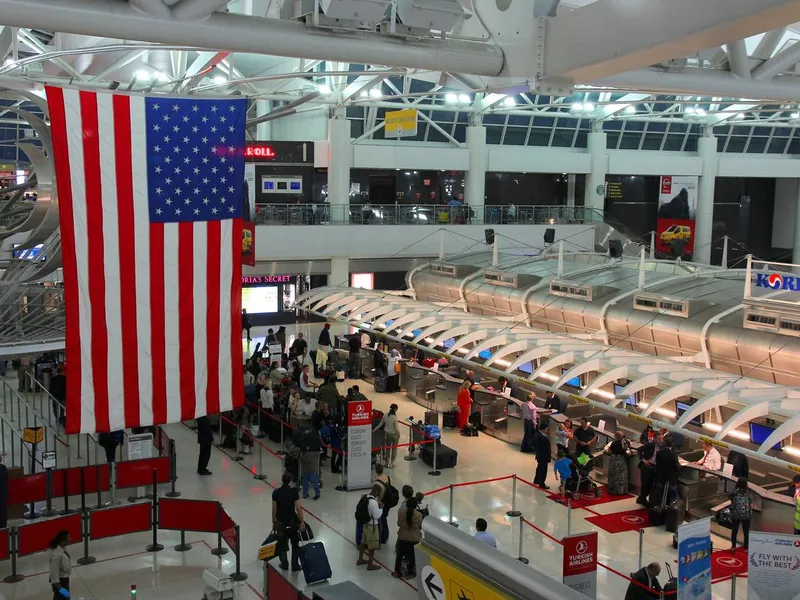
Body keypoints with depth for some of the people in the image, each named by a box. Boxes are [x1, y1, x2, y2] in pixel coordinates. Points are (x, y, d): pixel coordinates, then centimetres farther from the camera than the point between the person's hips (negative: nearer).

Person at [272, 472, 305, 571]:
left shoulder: (276, 492, -6)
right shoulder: (294, 492, -14)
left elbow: (274, 509, -1)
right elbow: (298, 508, -14)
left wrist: (274, 522, 11)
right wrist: (302, 521, -5)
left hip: (280, 522, 2)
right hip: (292, 521, -2)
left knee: (282, 544, 17)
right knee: (295, 545, 12)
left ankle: (284, 564, 24)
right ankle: (295, 565, 16)